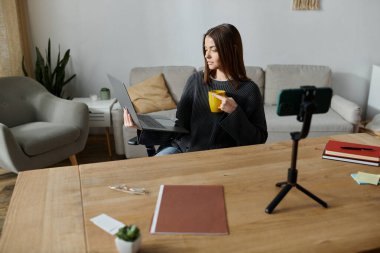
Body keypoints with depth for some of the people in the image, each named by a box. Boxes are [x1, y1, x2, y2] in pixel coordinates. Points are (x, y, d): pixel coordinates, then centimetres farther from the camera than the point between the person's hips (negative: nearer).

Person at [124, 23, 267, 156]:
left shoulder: (248, 90, -3)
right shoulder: (195, 80, 8)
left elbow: (258, 140, -4)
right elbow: (181, 125, 6)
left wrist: (235, 112, -17)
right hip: (183, 148, 4)